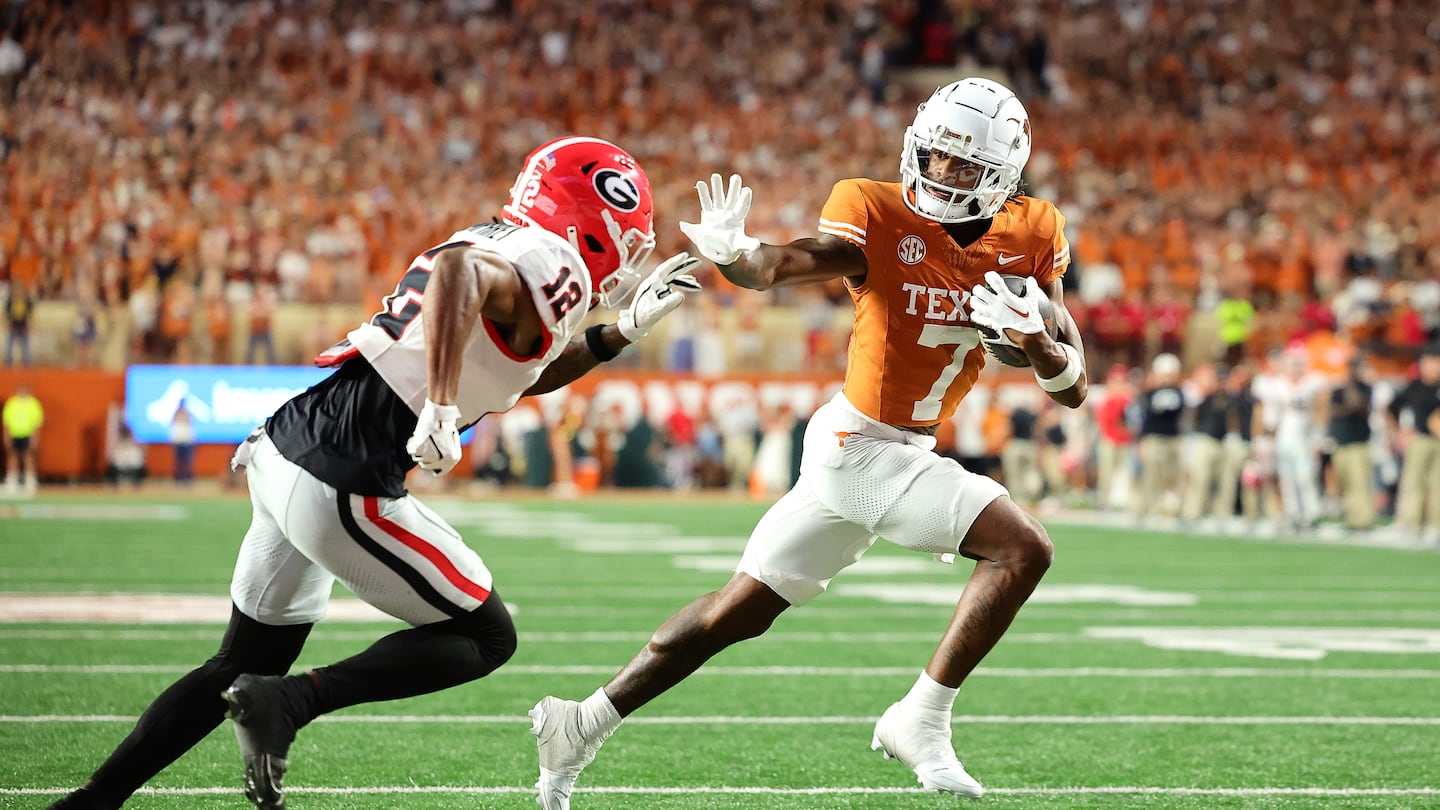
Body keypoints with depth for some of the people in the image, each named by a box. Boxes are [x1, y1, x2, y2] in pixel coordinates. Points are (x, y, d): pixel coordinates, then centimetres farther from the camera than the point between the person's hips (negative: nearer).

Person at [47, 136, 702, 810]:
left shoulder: (500, 242, 18)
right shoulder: (553, 269, -10)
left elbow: (520, 373, 31)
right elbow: (457, 271, -32)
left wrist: (620, 333, 25)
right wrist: (442, 407, -38)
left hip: (283, 450, 9)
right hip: (343, 486, -9)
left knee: (243, 667, 20)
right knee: (486, 639, 6)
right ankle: (290, 702, -6)